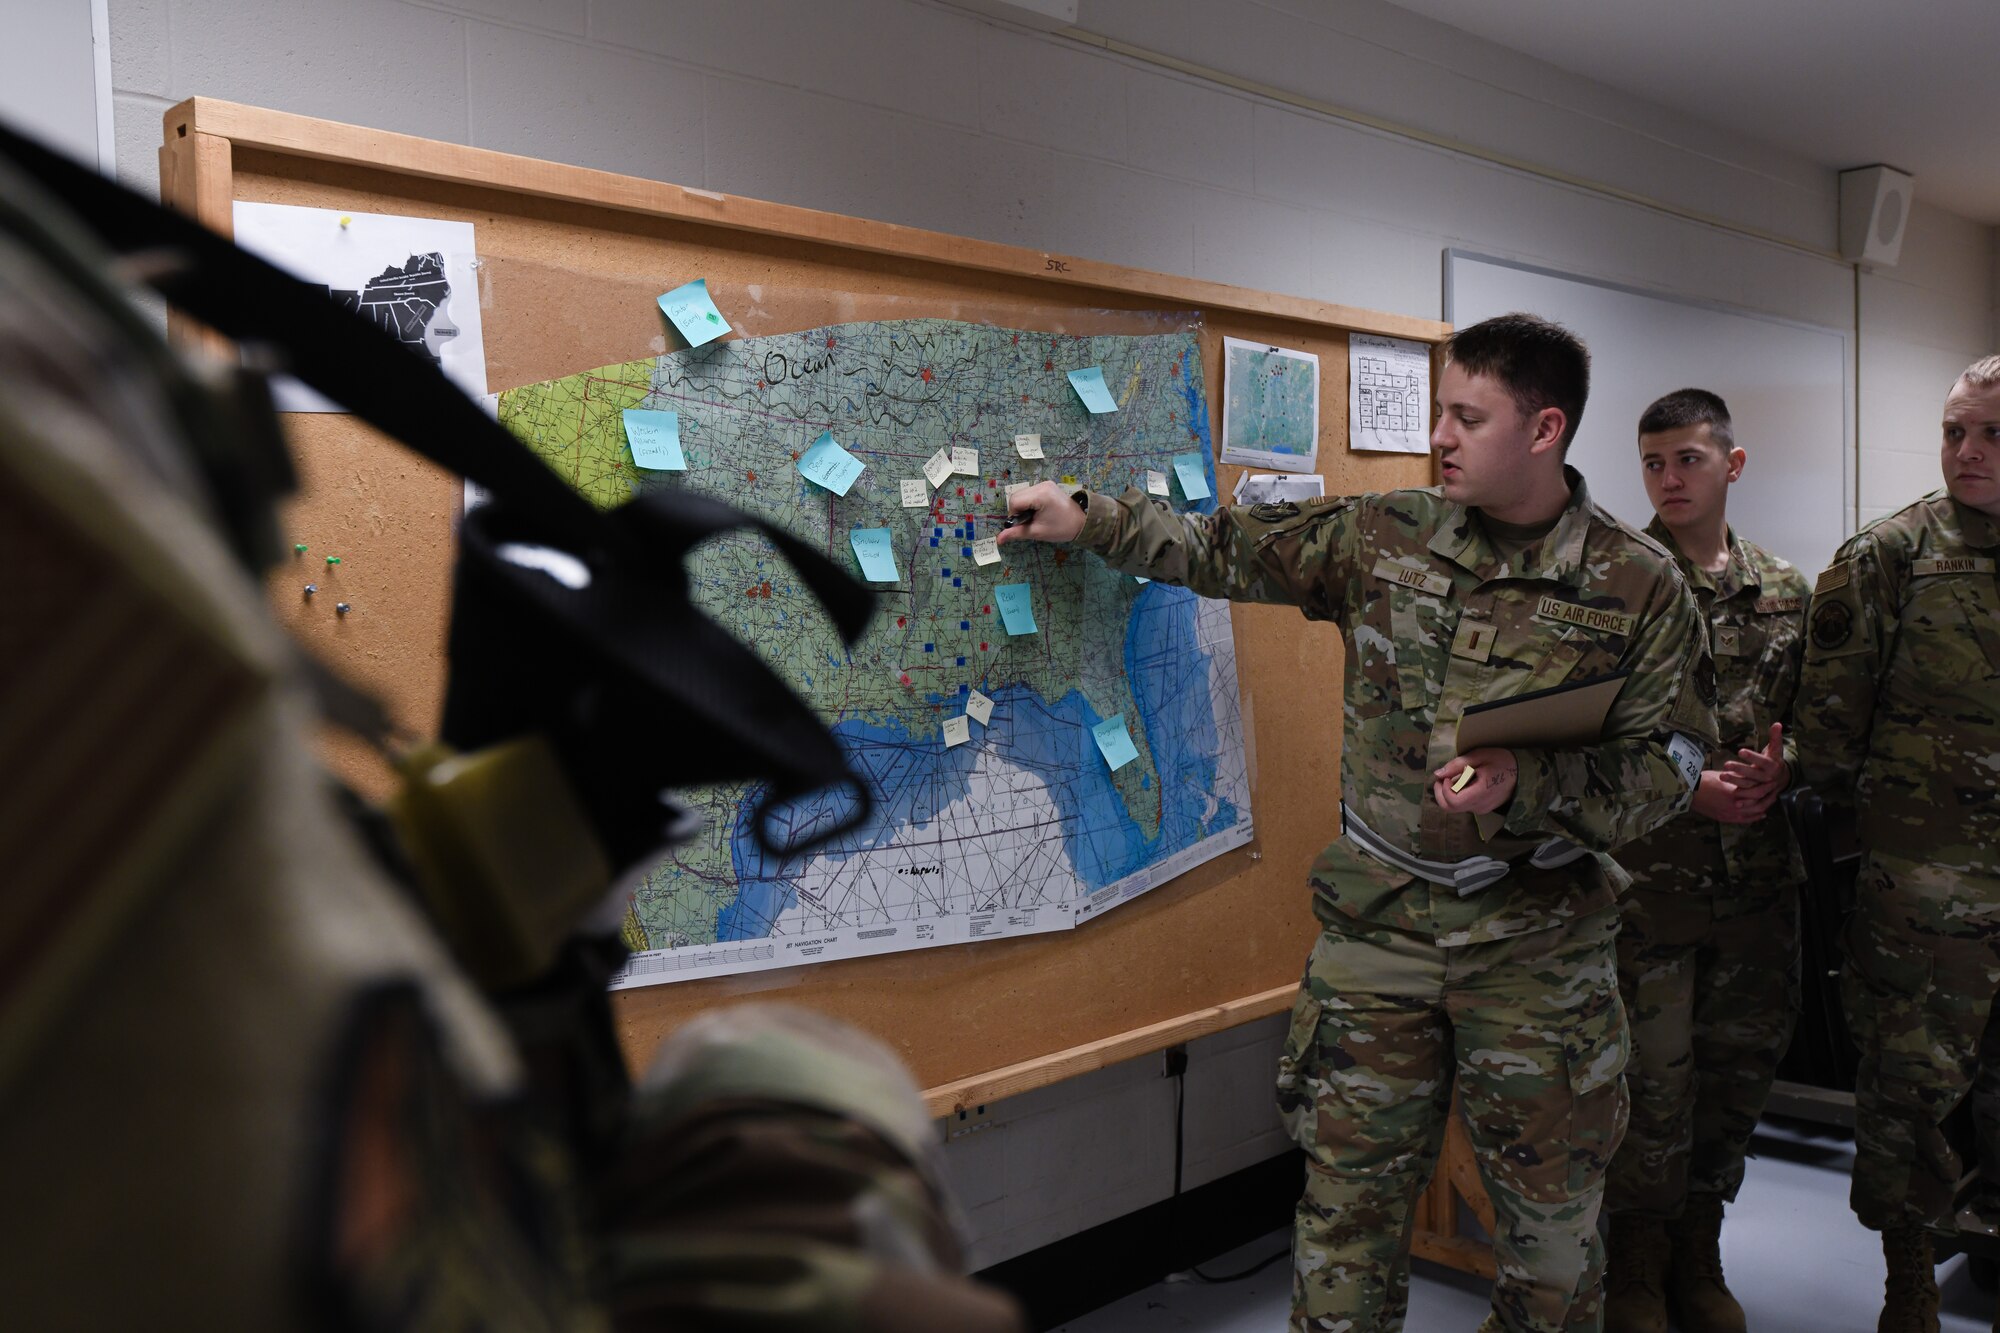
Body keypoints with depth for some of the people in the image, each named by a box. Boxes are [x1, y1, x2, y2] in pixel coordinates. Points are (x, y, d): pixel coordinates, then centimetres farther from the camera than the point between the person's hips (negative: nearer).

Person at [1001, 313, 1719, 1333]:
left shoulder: (1638, 586, -6)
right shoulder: (1382, 538, 1)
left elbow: (1665, 765, -6)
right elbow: (1228, 551, 11)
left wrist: (1528, 786, -21)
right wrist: (1093, 521, 9)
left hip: (1538, 945, -1)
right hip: (1376, 923, 2)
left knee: (1552, 1215, 13)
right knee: (1349, 1201, 10)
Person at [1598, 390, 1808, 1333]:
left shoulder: (1783, 590, 10)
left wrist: (1778, 768, -8)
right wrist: (1683, 788, -17)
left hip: (1758, 874, 5)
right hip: (1648, 872, -5)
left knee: (1741, 1063, 14)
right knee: (1652, 1074, 2)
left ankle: (1699, 1254, 34)